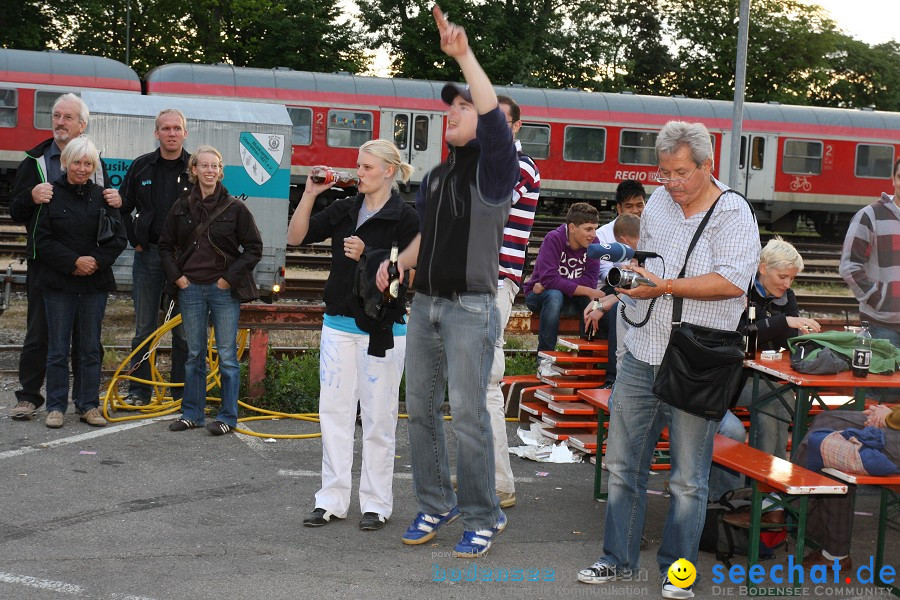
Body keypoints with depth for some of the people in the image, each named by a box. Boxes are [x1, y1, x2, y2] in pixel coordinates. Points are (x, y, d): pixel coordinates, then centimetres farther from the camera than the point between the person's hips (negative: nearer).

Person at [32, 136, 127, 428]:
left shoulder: (102, 196, 6)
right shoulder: (51, 195, -2)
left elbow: (119, 238, 5)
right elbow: (42, 239, -5)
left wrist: (96, 261, -10)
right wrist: (74, 261, -14)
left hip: (95, 283, 2)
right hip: (58, 283, -2)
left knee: (90, 348, 8)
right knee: (58, 348, 2)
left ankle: (89, 405, 16)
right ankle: (56, 406, 11)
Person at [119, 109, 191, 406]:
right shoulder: (141, 166, 5)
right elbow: (123, 208, 12)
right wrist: (135, 241, 4)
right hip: (147, 255, 2)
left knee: (184, 329, 3)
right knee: (144, 328, 7)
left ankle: (183, 392, 12)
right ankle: (138, 391, 14)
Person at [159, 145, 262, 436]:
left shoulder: (235, 208, -3)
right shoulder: (181, 207, 6)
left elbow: (254, 248, -1)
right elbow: (166, 246, 15)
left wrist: (230, 277, -7)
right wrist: (176, 276, 2)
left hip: (224, 290, -3)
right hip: (190, 289, 3)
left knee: (227, 354, 1)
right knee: (194, 354, 11)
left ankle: (228, 416, 11)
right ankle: (192, 413, 21)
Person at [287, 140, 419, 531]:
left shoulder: (405, 218, -6)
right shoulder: (345, 211, 10)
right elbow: (295, 237, 7)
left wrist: (368, 257, -21)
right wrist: (309, 195, -3)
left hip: (382, 330, -5)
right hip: (339, 325, 5)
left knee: (377, 418, 2)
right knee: (334, 411, 7)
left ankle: (376, 504, 12)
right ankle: (332, 500, 15)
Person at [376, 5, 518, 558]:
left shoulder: (494, 169, -5)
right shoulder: (436, 176, 16)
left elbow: (494, 113, -23)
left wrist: (463, 53, -25)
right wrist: (398, 264, 9)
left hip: (471, 309, -7)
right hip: (424, 304, 7)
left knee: (468, 413, -8)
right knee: (421, 408, 9)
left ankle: (482, 517, 4)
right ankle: (435, 506, 22)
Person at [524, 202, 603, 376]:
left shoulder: (592, 243, -8)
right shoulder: (553, 239, -20)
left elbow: (590, 281, -17)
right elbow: (548, 279, -32)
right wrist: (588, 291, -35)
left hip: (570, 298, 4)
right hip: (539, 296, -4)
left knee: (594, 300, -27)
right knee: (554, 295, -38)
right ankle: (545, 359, -30)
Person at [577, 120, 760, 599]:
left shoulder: (732, 214, -8)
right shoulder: (657, 202, 12)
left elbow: (732, 281, -20)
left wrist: (666, 286, -20)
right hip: (642, 357, 6)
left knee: (688, 478, 4)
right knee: (623, 465, 10)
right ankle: (618, 559, 23)